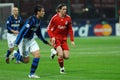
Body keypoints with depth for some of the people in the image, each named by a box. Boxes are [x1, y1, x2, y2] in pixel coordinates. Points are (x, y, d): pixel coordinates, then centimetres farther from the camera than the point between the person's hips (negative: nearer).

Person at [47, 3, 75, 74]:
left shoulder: (68, 18, -3)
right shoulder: (55, 18, -12)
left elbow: (70, 29, 6)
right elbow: (49, 29, -5)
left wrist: (72, 40, 1)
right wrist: (52, 37, -20)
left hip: (64, 39, 4)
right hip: (56, 38, -4)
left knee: (66, 56, -3)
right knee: (61, 54, -20)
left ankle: (55, 51, 25)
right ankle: (62, 68, 5)